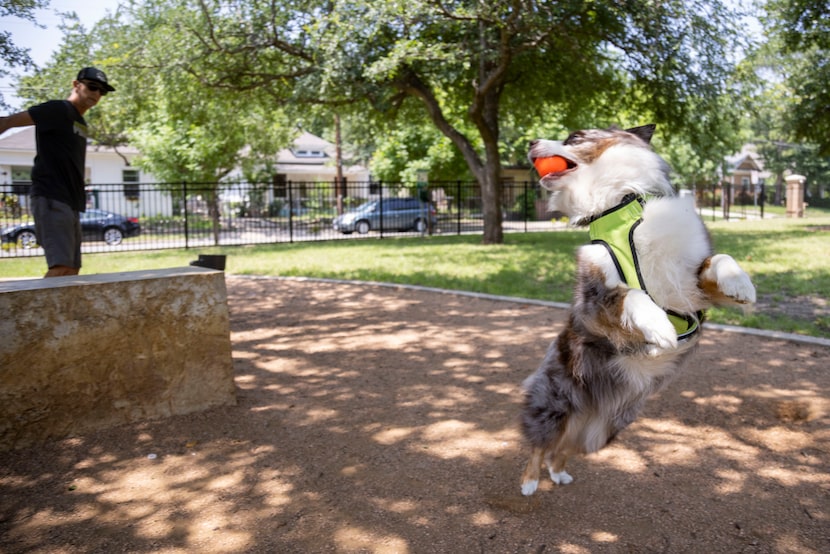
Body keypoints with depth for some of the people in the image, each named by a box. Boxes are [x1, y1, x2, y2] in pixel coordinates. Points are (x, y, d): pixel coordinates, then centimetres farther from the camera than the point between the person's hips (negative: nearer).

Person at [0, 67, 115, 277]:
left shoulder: (81, 123, 21)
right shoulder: (58, 109, -3)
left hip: (71, 203, 9)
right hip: (51, 199, -9)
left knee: (72, 270, 7)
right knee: (61, 267, -21)